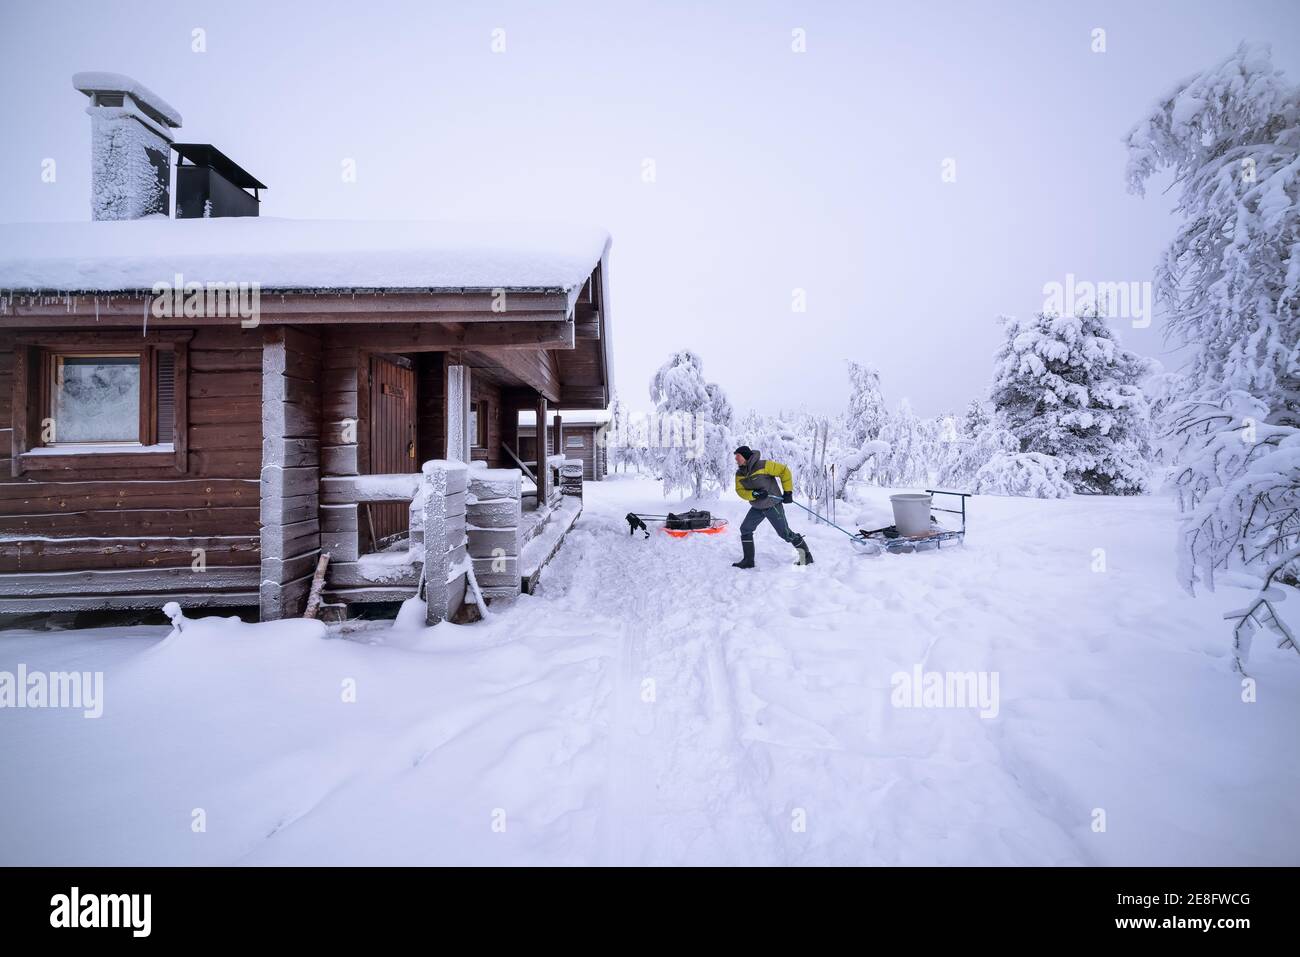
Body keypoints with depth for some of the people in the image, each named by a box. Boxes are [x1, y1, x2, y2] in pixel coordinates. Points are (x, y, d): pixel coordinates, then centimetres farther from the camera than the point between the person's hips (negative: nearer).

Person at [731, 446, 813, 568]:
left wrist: (788, 492, -13)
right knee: (745, 529, 3)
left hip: (773, 505, -6)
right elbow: (740, 490, -5)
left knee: (785, 533, -2)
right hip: (757, 508, 7)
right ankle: (748, 560, 12)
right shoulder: (739, 474, -1)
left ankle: (806, 555, 15)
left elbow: (784, 471, -15)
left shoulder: (763, 466, -20)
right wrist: (753, 494, -26)